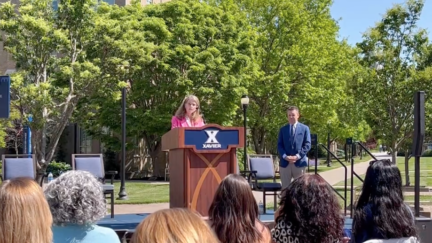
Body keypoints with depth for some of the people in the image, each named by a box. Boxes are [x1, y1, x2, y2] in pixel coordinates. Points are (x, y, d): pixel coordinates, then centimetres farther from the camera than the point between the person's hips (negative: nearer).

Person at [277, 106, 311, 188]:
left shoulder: (304, 128, 7)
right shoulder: (283, 129, 13)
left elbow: (307, 145, 0)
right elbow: (279, 145, 6)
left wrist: (297, 156, -13)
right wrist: (285, 156, -12)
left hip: (299, 162, -1)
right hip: (285, 163, 1)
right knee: (285, 188, 3)